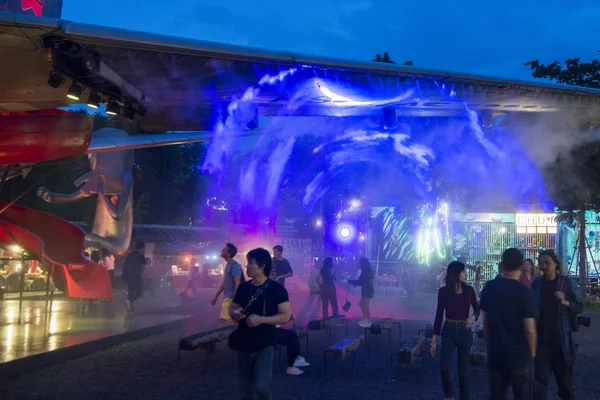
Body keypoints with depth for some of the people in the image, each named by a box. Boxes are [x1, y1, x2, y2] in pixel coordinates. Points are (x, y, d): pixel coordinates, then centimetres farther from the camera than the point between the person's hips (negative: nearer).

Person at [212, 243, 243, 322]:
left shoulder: (234, 265, -15)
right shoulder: (227, 265, 13)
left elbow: (237, 284, -19)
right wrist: (216, 296, 21)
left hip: (231, 298, -9)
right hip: (227, 297, 9)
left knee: (223, 320, -8)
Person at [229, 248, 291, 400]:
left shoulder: (277, 289, -9)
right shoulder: (243, 287, 5)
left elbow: (285, 316, -12)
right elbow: (232, 308, 15)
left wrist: (261, 319, -23)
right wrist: (235, 313, -9)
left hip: (264, 346, -5)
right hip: (243, 345, 5)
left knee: (261, 387, -18)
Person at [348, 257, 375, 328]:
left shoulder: (365, 272, -20)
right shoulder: (367, 271, 11)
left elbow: (360, 281, -19)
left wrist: (350, 281, -10)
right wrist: (354, 282, 9)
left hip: (367, 291, -10)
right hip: (366, 290, 10)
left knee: (366, 306, -3)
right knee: (361, 304, 17)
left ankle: (368, 322, 5)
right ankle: (364, 319, 24)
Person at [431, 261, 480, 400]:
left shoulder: (469, 290, -3)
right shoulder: (443, 291, -6)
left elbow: (477, 309, 11)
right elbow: (439, 314, -1)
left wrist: (474, 317, -13)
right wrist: (434, 338, -3)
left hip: (465, 332, 1)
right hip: (448, 332, -1)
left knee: (463, 370, 6)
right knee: (444, 367, -12)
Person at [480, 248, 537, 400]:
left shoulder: (489, 288, -1)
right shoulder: (524, 292, -14)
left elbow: (485, 322, 6)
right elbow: (529, 329, -14)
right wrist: (532, 352, 2)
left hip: (495, 353, 4)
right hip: (520, 354, -4)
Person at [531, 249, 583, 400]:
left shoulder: (565, 282, -3)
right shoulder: (536, 283, 1)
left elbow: (580, 308, 0)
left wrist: (565, 302, -18)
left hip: (561, 340, 0)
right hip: (541, 340, 0)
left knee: (564, 377, 16)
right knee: (539, 379, -7)